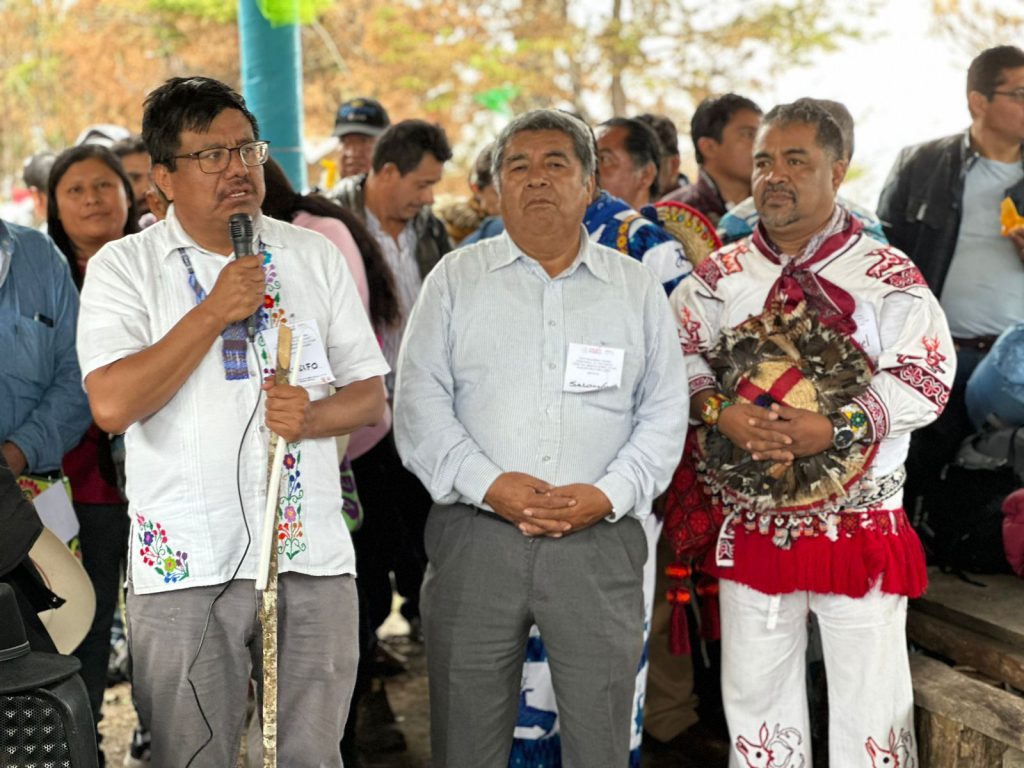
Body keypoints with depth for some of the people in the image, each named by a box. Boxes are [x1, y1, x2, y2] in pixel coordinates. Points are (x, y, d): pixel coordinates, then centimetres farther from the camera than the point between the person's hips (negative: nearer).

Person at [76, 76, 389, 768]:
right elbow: (112, 406, -14)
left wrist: (312, 415, -12)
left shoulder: (315, 257, 9)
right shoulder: (124, 267, 0)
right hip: (184, 565, -2)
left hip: (313, 555, 2)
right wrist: (216, 311, -14)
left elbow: (370, 395, 10)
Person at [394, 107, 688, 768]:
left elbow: (664, 414, 7)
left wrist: (609, 495, -9)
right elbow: (420, 401, 2)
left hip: (600, 541, 1)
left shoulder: (638, 288, 12)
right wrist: (487, 484, -12)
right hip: (476, 539, 0)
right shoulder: (456, 279, 9)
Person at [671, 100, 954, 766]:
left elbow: (926, 376, -11)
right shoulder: (721, 275, 6)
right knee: (754, 688, 15)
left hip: (860, 528, -3)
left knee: (868, 697, 4)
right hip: (754, 528, 3)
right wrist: (720, 413, -14)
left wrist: (835, 428, -22)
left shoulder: (887, 275, -5)